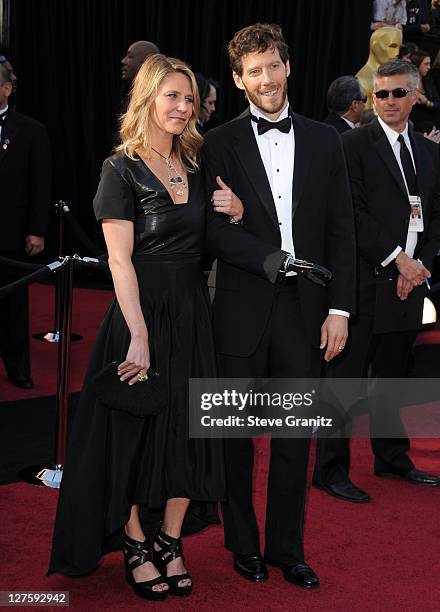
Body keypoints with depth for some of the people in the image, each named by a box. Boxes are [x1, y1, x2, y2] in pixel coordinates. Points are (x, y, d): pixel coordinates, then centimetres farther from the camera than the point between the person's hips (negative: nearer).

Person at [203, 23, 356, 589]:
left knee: (294, 437, 12)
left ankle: (286, 548, 27)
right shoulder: (219, 144, -1)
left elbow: (340, 230, 4)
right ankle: (243, 544, 29)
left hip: (304, 308, 2)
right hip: (243, 309, -2)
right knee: (237, 435, 11)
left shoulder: (324, 141, 6)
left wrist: (339, 308, -1)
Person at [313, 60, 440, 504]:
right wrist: (398, 258, -15)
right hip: (365, 280, -6)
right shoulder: (354, 144, -5)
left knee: (392, 374, 17)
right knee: (346, 377, -1)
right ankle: (331, 469, 8)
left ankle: (392, 458, 30)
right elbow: (354, 213, -13)